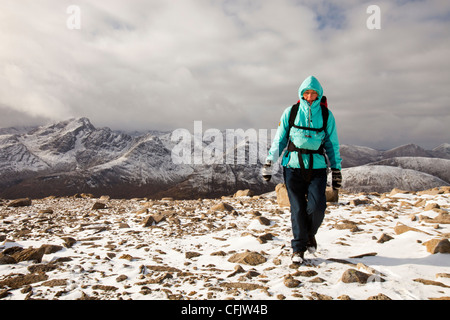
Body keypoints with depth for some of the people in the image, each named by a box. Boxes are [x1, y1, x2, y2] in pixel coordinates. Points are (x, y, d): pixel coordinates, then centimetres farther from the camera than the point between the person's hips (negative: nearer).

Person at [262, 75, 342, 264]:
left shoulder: (326, 115, 7)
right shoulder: (290, 113, 6)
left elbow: (332, 144, 12)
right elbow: (279, 139, 10)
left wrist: (337, 170, 10)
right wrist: (269, 162, 4)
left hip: (317, 167, 1)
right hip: (293, 165, 0)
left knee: (317, 207, -11)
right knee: (298, 208, -3)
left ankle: (310, 234, 21)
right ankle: (298, 248, 13)